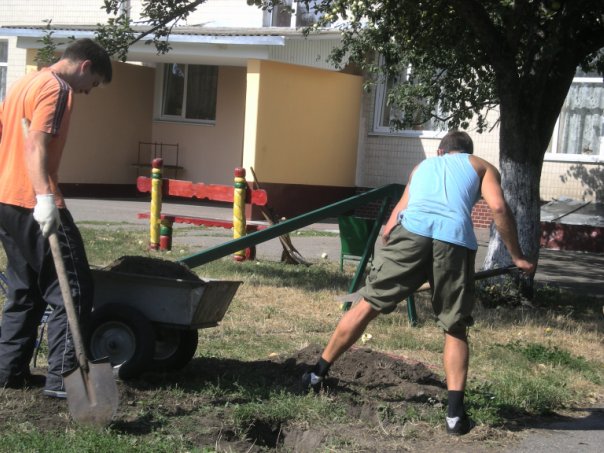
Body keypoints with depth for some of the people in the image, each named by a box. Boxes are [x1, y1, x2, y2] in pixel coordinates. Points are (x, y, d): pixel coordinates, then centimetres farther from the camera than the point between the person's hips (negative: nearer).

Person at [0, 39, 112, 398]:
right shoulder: (56, 89, -11)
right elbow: (35, 146, -23)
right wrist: (45, 199, -32)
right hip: (33, 204, -10)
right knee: (73, 289, -5)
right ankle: (63, 377, -7)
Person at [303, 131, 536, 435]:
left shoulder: (422, 166, 37)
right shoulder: (481, 167, 29)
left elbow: (390, 225, 33)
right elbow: (498, 207, 10)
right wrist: (517, 257, 16)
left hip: (412, 230, 1)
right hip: (455, 240, -1)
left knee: (368, 305, 13)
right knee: (456, 330, 12)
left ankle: (317, 374, 21)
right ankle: (455, 413, 4)